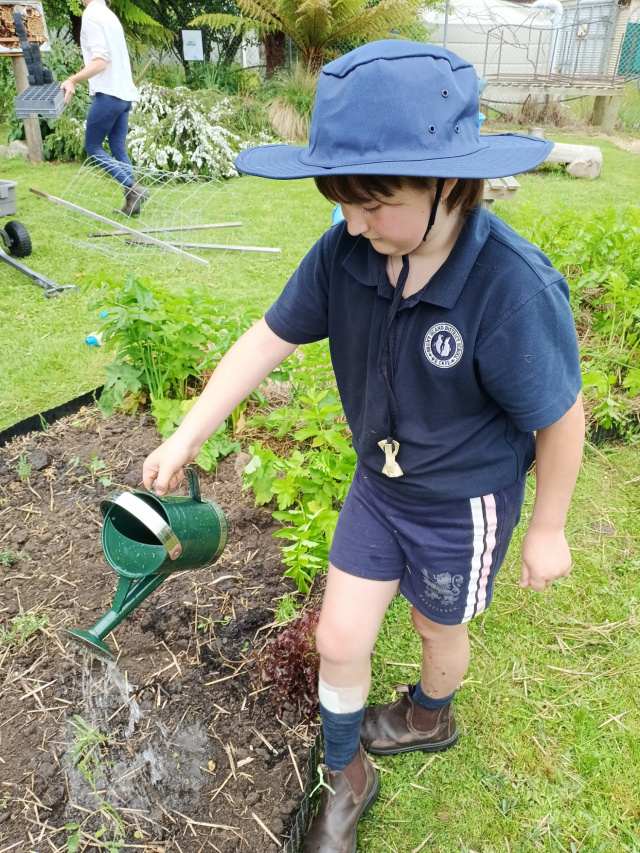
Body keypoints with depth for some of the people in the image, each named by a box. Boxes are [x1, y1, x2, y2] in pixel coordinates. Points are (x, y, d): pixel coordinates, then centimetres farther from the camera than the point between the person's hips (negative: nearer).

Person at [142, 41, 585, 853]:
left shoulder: (512, 287, -32)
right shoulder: (345, 252, -19)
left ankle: (429, 717, 60)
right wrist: (186, 436, -9)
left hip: (466, 503, -4)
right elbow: (269, 338, -8)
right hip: (379, 484, 4)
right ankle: (345, 782, 42)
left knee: (437, 628, 23)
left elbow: (560, 419, -19)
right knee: (339, 641, 11)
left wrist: (547, 529, -6)